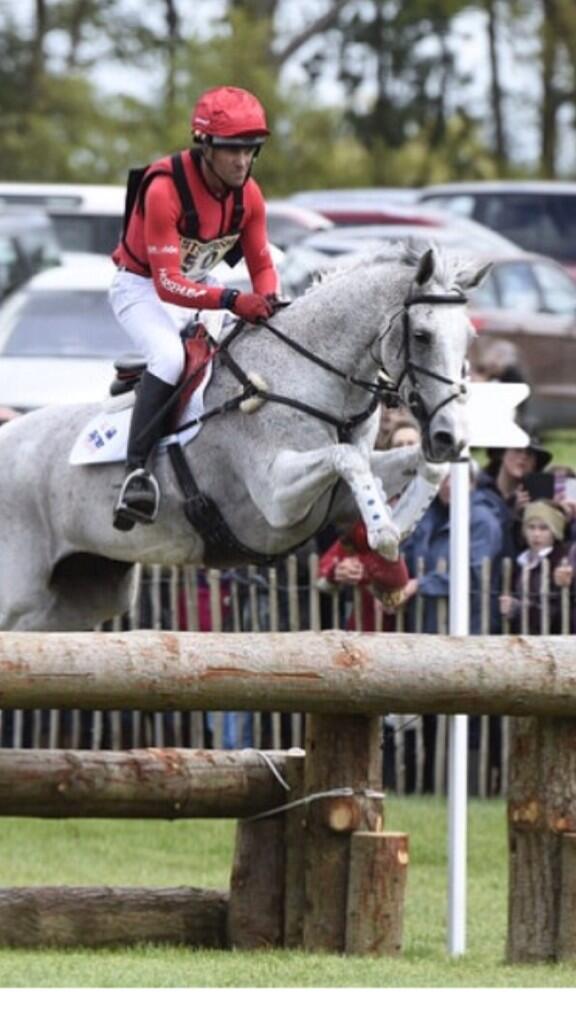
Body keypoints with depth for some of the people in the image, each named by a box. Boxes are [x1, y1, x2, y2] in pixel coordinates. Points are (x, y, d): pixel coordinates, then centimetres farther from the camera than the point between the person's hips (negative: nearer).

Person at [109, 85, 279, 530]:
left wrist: (267, 302, -26)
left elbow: (262, 265, -2)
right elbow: (167, 283, -35)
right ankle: (137, 469, -37)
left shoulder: (248, 195, -11)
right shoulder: (165, 190, -32)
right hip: (141, 287, -8)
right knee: (170, 356, -32)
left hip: (194, 287, 8)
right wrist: (231, 300, -48)